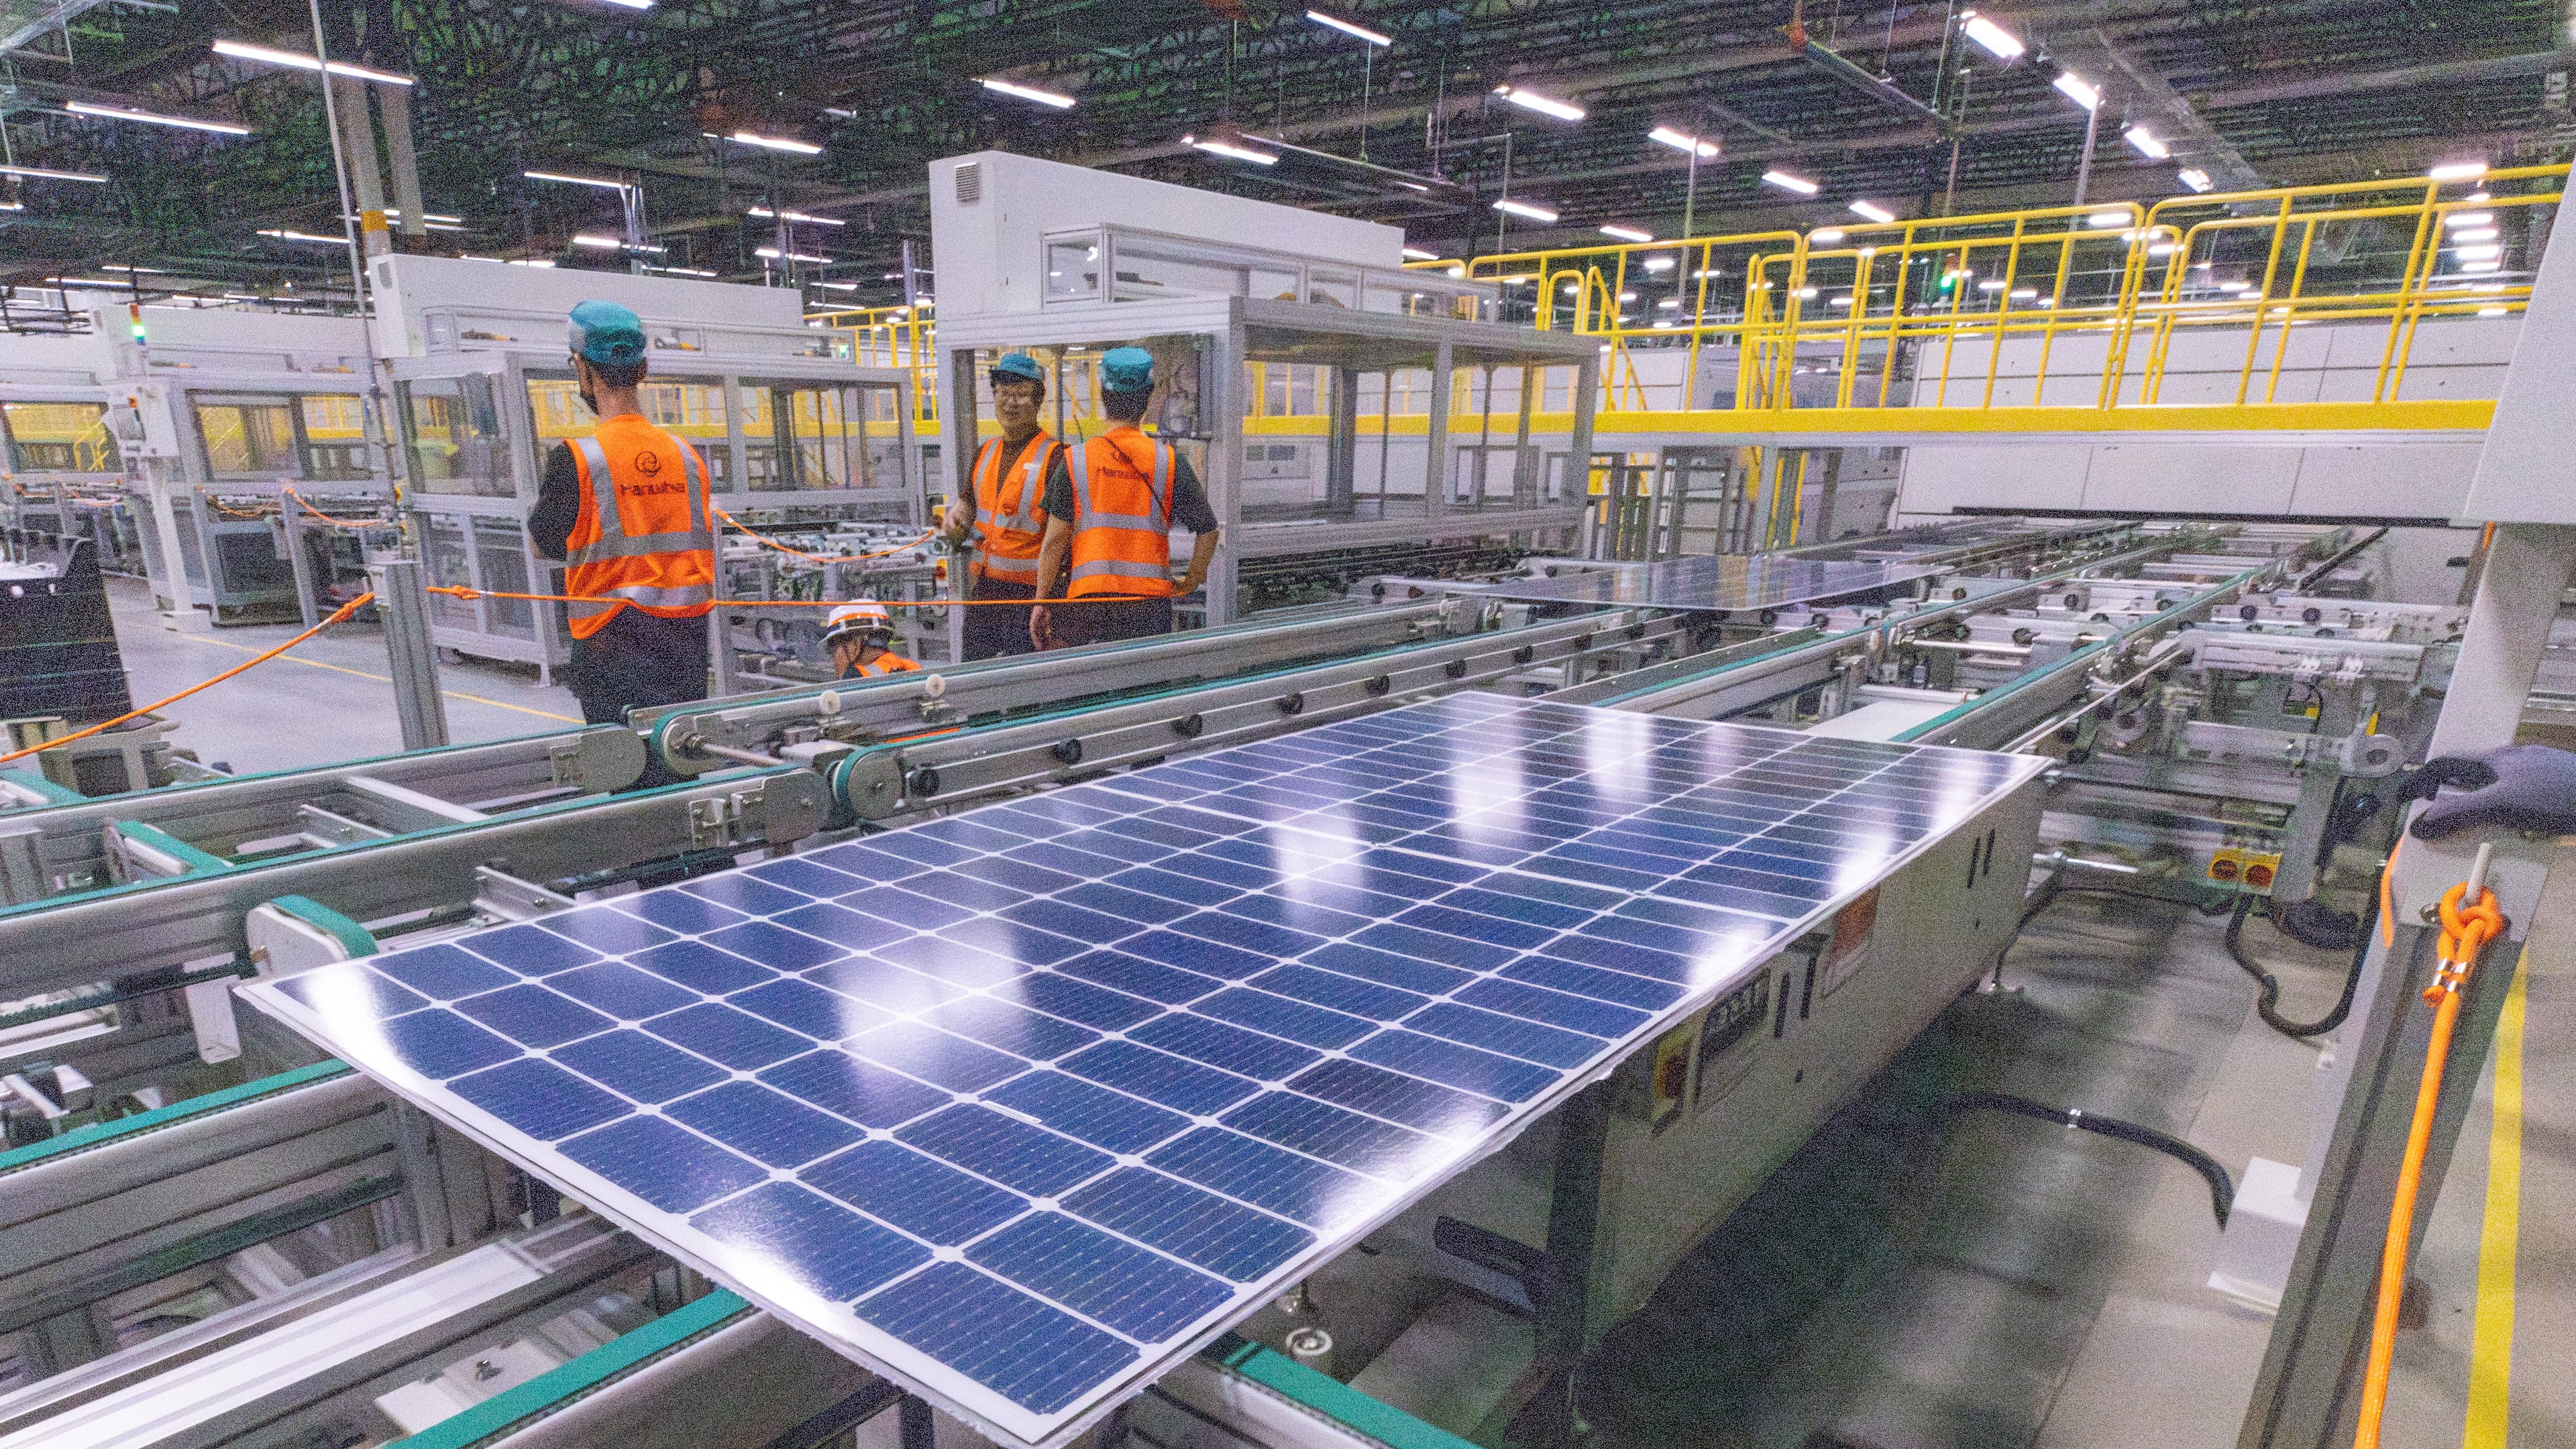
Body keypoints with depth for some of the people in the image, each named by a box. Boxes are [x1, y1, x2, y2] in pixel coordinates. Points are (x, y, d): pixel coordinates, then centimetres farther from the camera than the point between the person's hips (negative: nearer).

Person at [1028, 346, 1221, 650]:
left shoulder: (1075, 461, 1)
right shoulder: (1169, 461, 1)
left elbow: (1055, 540, 0)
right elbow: (1207, 529, 1)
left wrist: (1041, 603, 9)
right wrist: (1189, 584, 15)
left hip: (1087, 600, 0)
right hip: (1150, 602, 1)